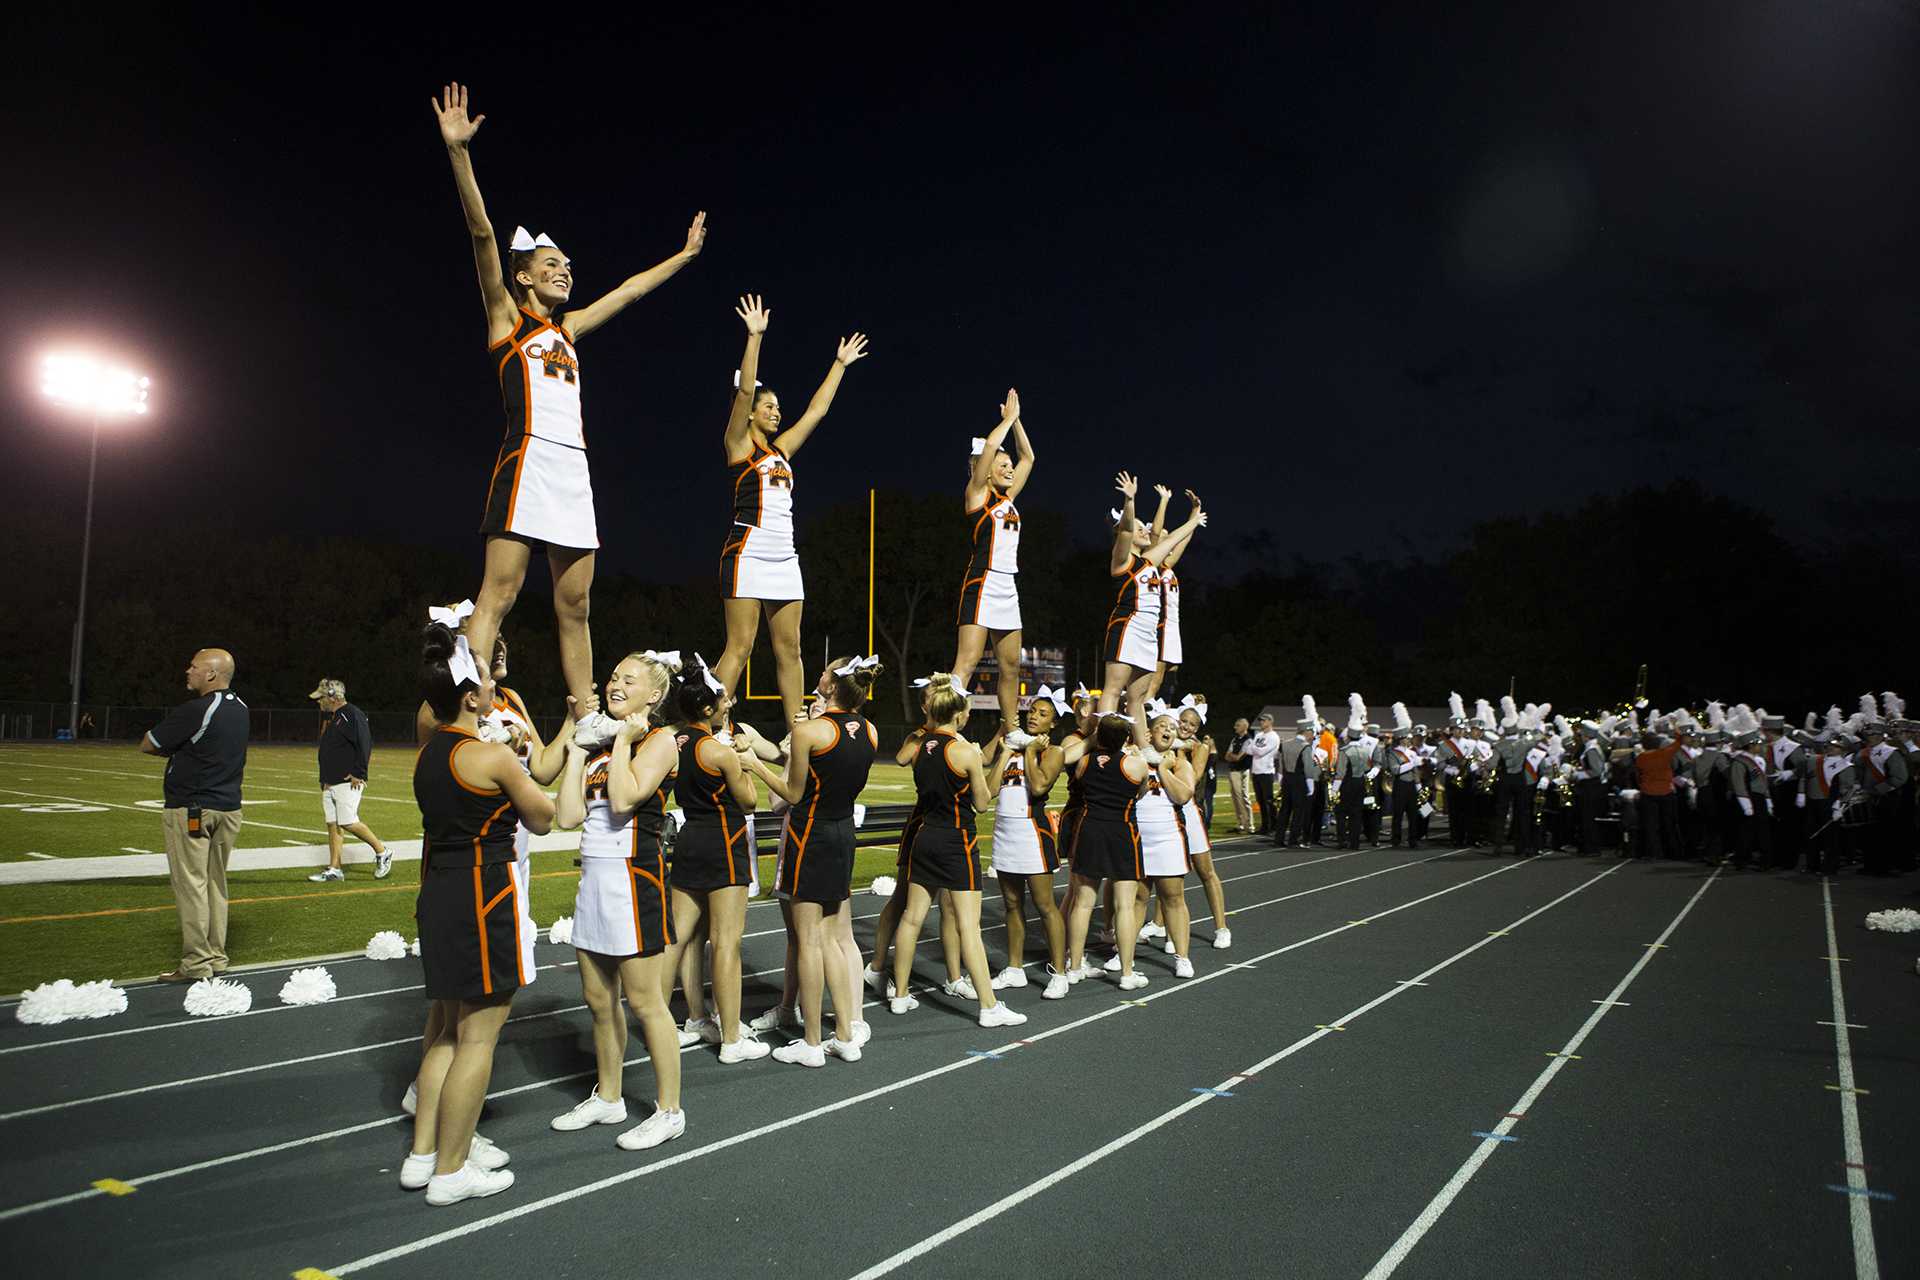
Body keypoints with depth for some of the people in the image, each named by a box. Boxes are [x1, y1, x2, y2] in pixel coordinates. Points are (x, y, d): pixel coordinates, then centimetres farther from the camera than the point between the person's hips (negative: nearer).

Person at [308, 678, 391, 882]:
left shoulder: (352, 715, -14)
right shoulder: (329, 717, 17)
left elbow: (365, 744, -20)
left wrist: (358, 774, -20)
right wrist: (324, 779, 18)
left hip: (348, 782, -9)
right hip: (329, 782, 9)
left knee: (348, 823, -12)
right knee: (332, 825, 8)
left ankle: (382, 852, 5)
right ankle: (334, 869, 12)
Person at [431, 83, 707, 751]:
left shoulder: (567, 328, 24)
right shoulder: (505, 316, 8)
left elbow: (628, 291, 33)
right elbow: (482, 235, -4)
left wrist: (686, 255, 41)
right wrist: (459, 151, -14)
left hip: (574, 470, 7)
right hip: (528, 463, -6)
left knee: (574, 606, 7)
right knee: (499, 593, -13)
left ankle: (587, 715, 11)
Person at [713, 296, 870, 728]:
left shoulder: (780, 449, 18)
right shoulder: (739, 445, 1)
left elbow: (817, 410, 23)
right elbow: (744, 391, -12)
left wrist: (840, 364, 27)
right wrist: (755, 336, -17)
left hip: (784, 557, 7)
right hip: (748, 553, -7)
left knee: (789, 649, 5)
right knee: (740, 648, -10)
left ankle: (798, 729, 7)